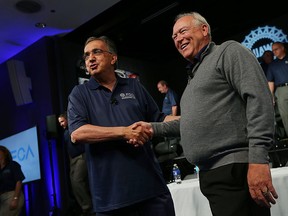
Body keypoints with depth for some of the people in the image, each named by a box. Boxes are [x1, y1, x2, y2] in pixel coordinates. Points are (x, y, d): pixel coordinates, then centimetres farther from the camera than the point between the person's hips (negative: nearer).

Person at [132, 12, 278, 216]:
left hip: (235, 170, -8)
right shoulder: (195, 74, 25)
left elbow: (259, 99, -14)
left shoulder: (228, 51, -1)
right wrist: (153, 128, 21)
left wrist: (258, 159, -23)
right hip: (209, 175, 9)